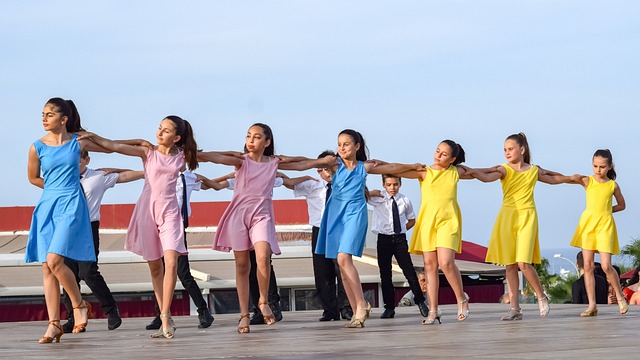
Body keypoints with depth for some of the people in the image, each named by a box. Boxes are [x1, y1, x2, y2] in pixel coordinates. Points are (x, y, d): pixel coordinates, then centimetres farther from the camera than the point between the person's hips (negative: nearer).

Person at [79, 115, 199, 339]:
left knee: (171, 262, -18)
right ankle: (166, 319, 12)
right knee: (155, 266, 5)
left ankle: (165, 316, -15)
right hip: (148, 209, 0)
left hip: (169, 212, 0)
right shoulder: (148, 152, 0)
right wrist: (92, 137, -11)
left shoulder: (181, 157, 3)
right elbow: (116, 147, -6)